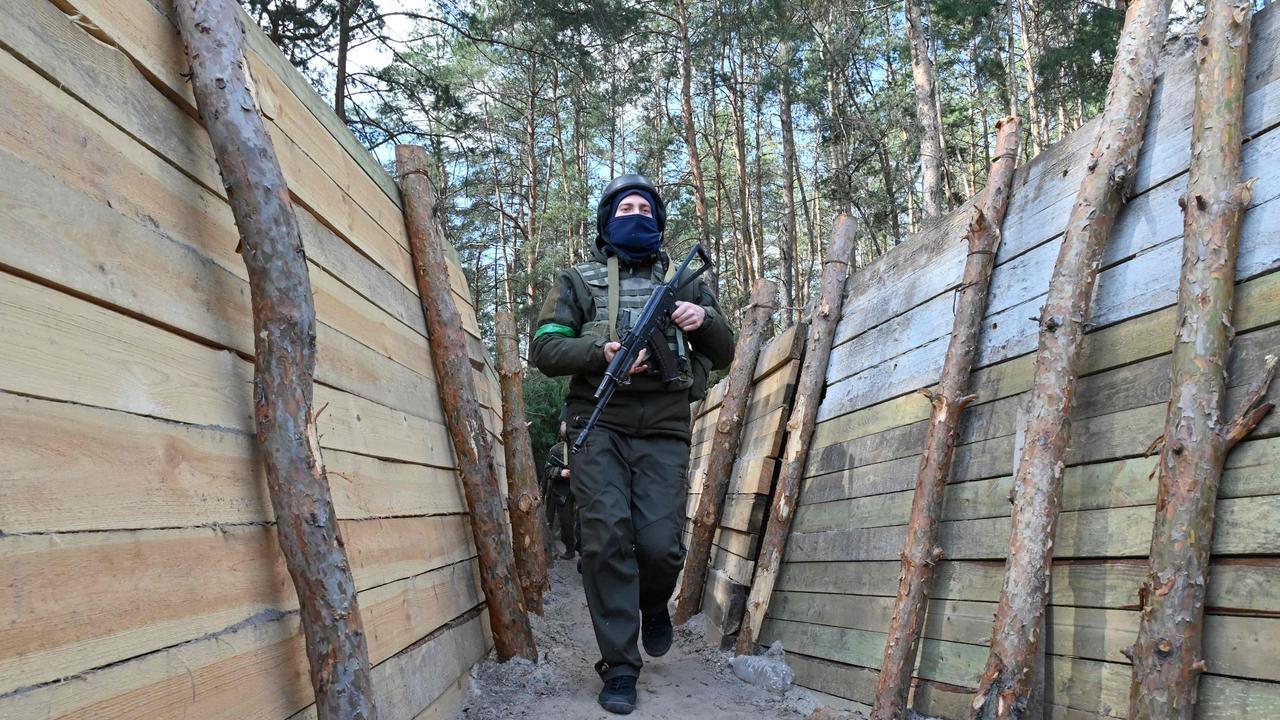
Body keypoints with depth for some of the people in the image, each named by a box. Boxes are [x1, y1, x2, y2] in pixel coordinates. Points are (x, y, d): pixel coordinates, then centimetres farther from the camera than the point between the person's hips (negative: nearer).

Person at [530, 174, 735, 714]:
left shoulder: (682, 280, 19)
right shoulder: (579, 280, 13)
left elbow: (723, 354, 17)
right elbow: (545, 349, 3)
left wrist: (705, 320, -6)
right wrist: (601, 354, -15)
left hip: (663, 431, 1)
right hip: (599, 426, -1)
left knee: (660, 543, -10)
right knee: (607, 539, -12)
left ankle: (655, 603, 26)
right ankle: (619, 669, -1)